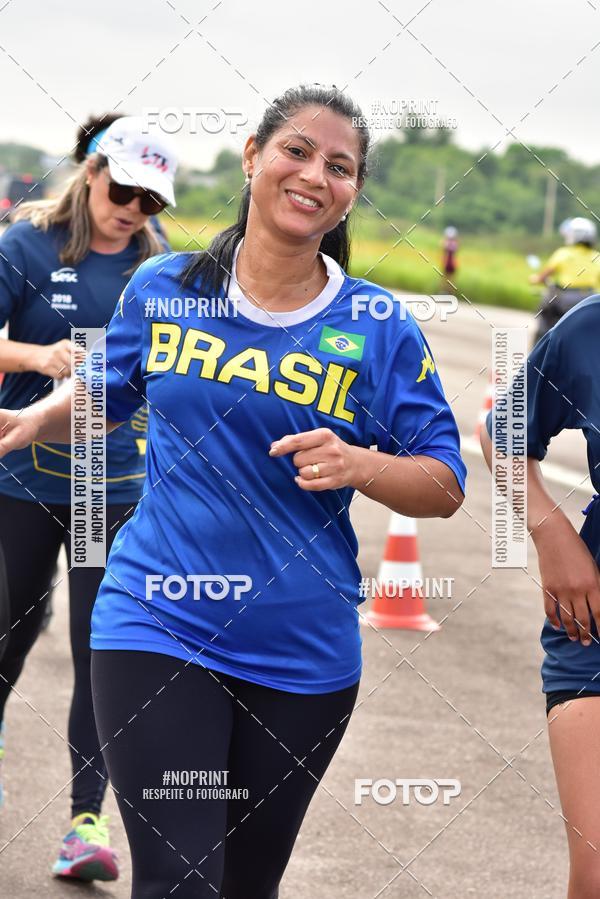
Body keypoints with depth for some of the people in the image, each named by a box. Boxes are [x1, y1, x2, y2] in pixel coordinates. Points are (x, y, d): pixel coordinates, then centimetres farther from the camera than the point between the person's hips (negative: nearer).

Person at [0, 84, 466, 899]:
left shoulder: (380, 329, -2)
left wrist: (359, 465, -19)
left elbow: (445, 486, 0)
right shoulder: (162, 289, 1)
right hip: (158, 628, -1)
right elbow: (105, 395, 19)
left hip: (303, 653, 1)